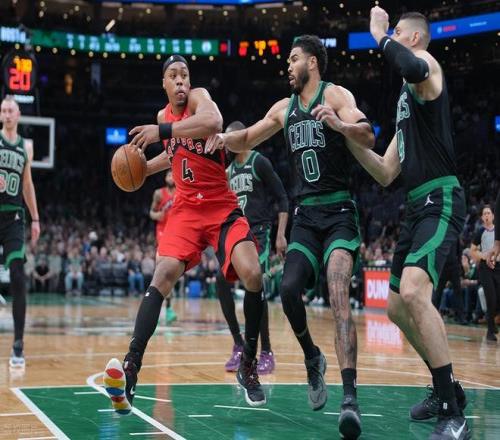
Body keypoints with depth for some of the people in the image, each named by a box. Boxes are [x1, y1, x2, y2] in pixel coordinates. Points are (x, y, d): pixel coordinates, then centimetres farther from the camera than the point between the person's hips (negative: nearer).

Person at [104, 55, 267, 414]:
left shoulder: (199, 96, -10)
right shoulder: (166, 115, 10)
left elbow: (213, 122, -36)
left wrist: (163, 131, -37)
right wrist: (144, 167, 16)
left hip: (223, 207, -4)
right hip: (187, 208, 4)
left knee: (252, 275, -22)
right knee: (164, 273, -20)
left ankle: (249, 367, -2)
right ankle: (131, 369, -28)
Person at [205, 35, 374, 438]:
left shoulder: (335, 95, -5)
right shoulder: (284, 109, 14)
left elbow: (368, 136, -21)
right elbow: (248, 140, 27)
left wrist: (339, 124, -40)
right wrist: (225, 138, 6)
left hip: (338, 213, -6)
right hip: (306, 214, 6)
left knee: (338, 295, -21)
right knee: (289, 288, -11)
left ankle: (351, 398, -28)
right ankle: (313, 359, 17)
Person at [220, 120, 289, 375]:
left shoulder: (260, 162, -5)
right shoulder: (229, 170, 16)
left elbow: (282, 199, -8)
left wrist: (280, 235, -14)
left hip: (258, 233, -7)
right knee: (222, 283, -5)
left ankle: (266, 353, -5)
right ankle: (239, 346, 6)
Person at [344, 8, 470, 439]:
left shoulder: (426, 63, -2)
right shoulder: (407, 101, 24)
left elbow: (413, 68, -32)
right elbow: (385, 174, 24)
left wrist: (379, 34, -15)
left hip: (441, 201, -10)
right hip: (418, 206, 10)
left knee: (413, 292, -29)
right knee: (398, 308, 16)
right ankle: (447, 389, 32)